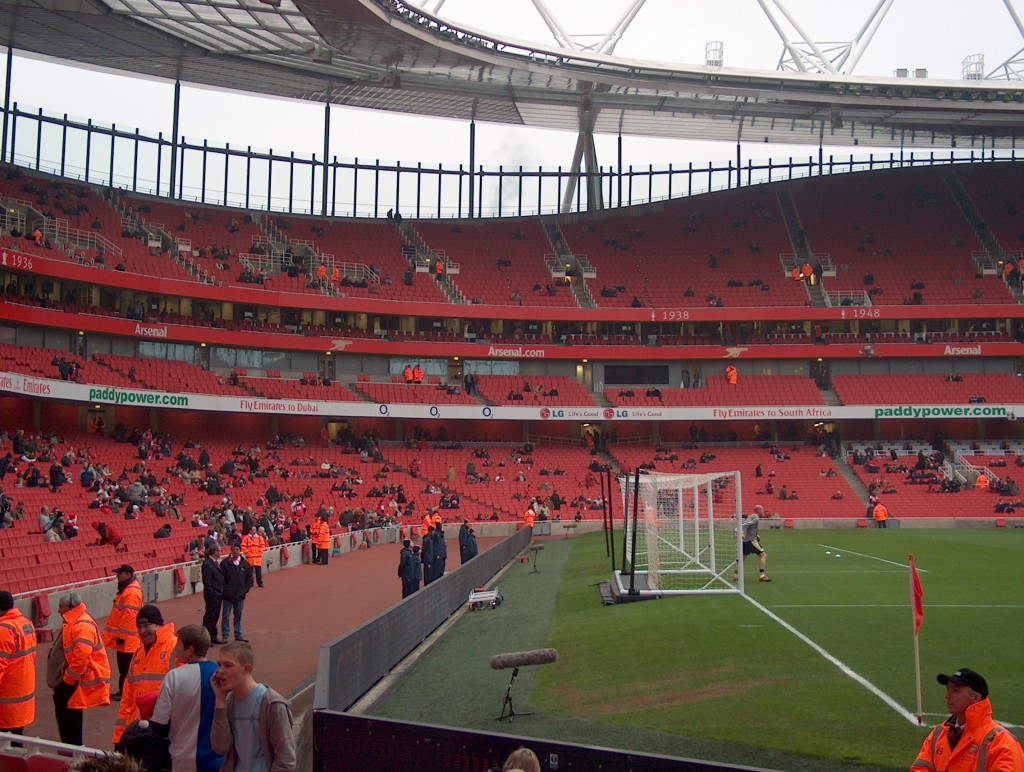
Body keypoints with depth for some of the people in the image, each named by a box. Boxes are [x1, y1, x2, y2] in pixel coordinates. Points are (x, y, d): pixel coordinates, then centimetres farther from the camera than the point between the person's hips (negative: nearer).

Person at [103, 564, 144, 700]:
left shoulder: (132, 591, -19)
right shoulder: (126, 588, 16)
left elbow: (129, 615, -24)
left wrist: (122, 635, -23)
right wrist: (119, 634, 24)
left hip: (126, 638, -10)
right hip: (123, 637, 11)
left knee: (125, 667, -3)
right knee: (123, 666, 15)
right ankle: (123, 691, 22)